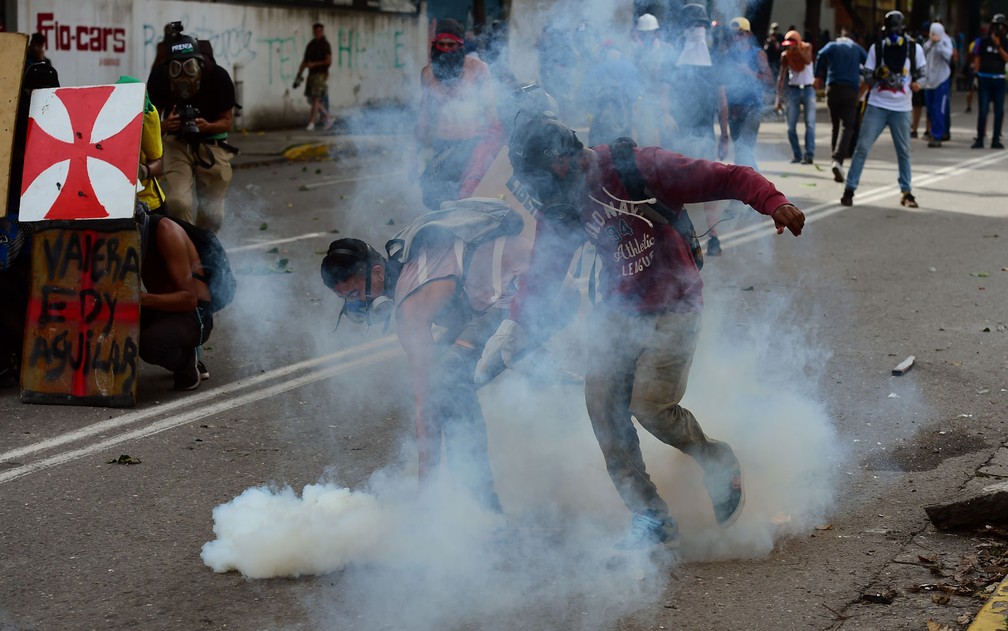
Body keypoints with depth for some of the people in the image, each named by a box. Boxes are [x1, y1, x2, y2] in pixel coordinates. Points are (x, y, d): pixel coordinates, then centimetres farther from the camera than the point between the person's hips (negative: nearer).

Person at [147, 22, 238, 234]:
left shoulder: (217, 77, -20)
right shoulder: (159, 78, -18)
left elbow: (227, 121, -10)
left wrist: (207, 126, -32)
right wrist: (164, 125, -32)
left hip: (212, 143, 0)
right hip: (178, 143, 0)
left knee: (211, 212, 5)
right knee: (178, 202, -22)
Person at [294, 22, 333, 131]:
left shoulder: (325, 45, -5)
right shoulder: (310, 45, 13)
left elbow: (329, 61, -13)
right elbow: (305, 61, 15)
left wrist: (314, 64, -17)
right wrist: (299, 76, 10)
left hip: (321, 73, -7)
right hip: (311, 74, 7)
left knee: (315, 98, -11)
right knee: (310, 98, 7)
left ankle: (311, 122, -10)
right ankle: (327, 115, 24)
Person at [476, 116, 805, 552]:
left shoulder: (637, 169, -18)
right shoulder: (561, 208, 2)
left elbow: (727, 178, -19)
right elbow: (542, 271, 9)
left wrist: (774, 203, -34)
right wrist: (515, 324, -2)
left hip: (673, 309, -6)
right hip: (617, 312, 6)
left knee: (651, 406, -16)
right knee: (603, 404, -4)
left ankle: (719, 463, 16)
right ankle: (652, 521, 5)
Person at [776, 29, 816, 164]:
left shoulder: (806, 47, -3)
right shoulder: (785, 55, 0)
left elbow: (808, 61, -24)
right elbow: (781, 77, 2)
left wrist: (798, 49, -29)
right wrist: (779, 96, -3)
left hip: (808, 89, -2)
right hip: (793, 90, 2)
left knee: (810, 123, -11)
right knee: (791, 126, -2)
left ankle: (809, 155, -13)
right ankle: (797, 155, 8)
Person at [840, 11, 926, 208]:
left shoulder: (914, 49, -1)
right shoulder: (877, 48, 0)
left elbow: (921, 73, 9)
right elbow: (867, 75, 4)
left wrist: (917, 82, -13)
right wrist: (877, 74, -19)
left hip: (901, 108, 1)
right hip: (877, 105, 0)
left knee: (904, 151, 8)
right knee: (862, 147, -5)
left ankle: (906, 192, 19)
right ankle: (849, 189, 0)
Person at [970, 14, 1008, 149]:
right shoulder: (983, 42, 5)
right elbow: (977, 59, 6)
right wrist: (976, 75, -2)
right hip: (984, 79, -2)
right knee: (983, 110, -5)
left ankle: (996, 139, 8)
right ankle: (980, 139, -2)